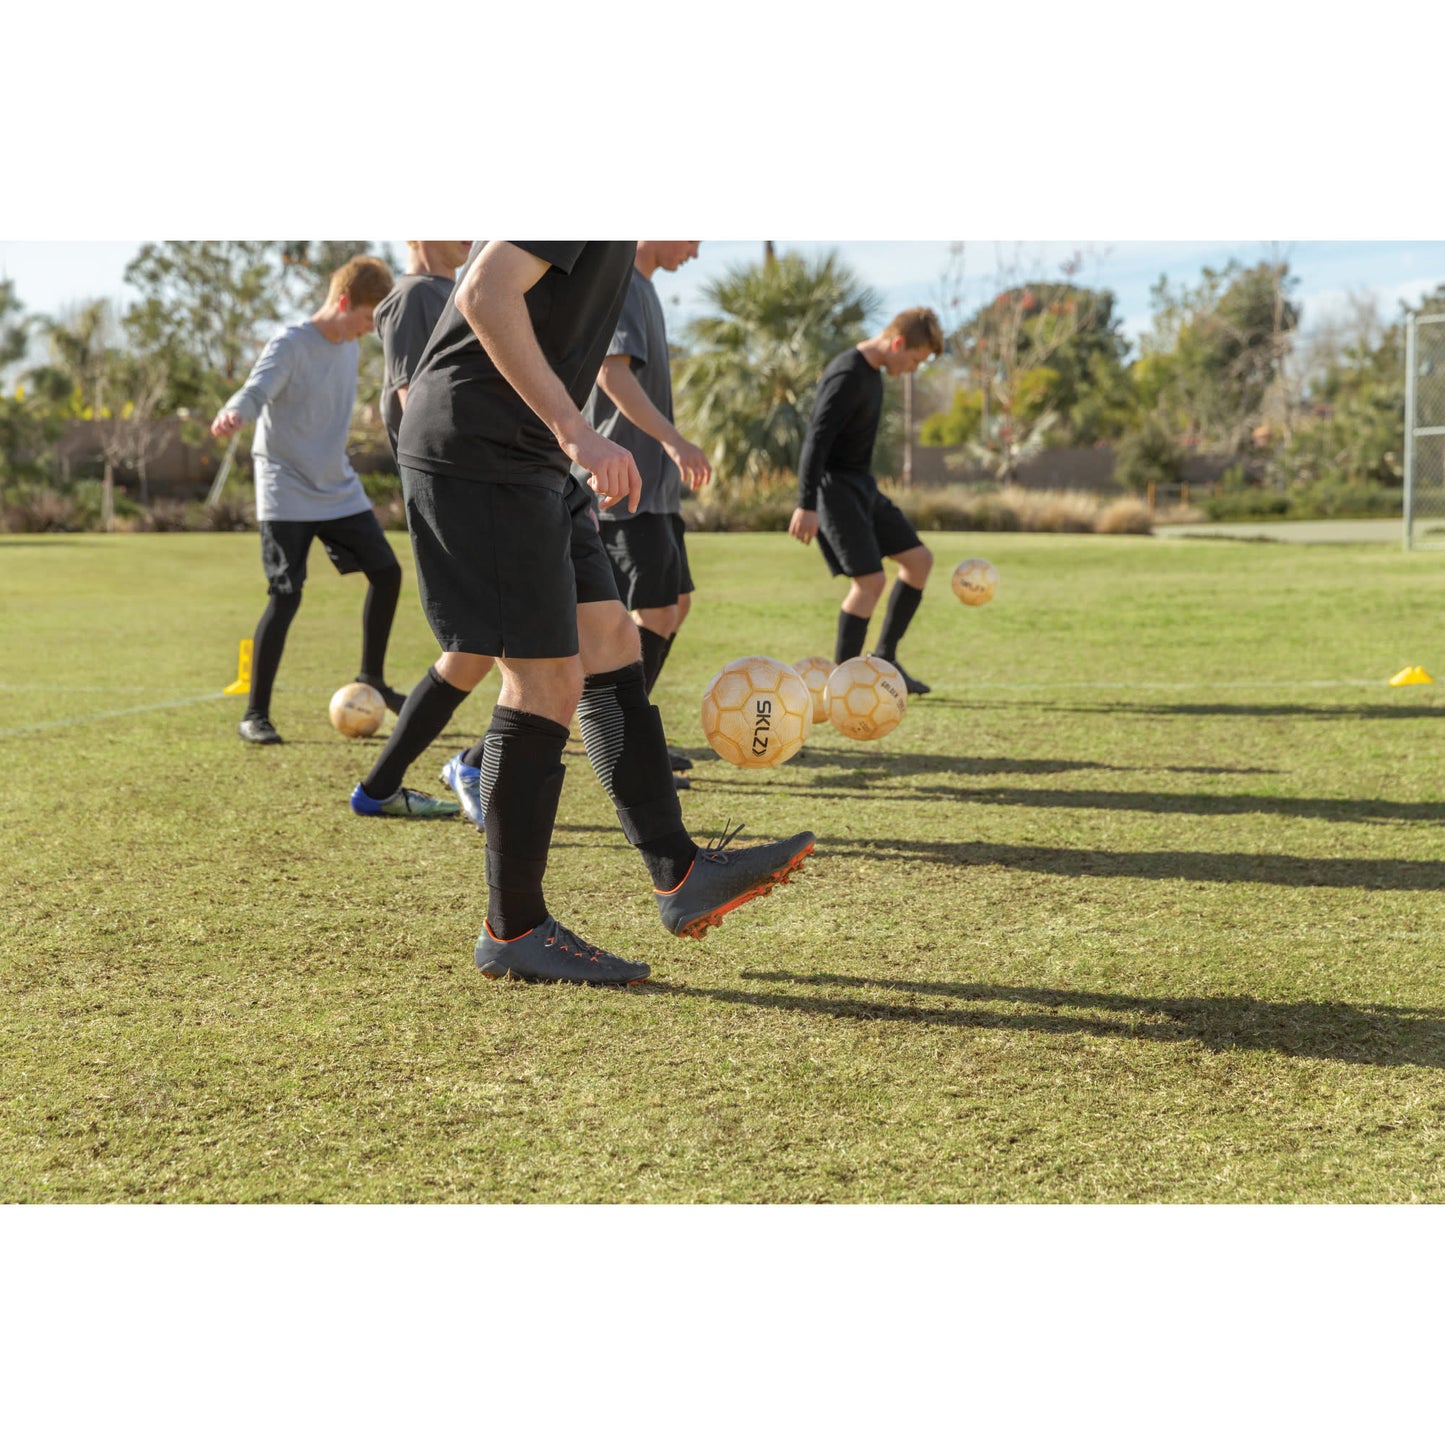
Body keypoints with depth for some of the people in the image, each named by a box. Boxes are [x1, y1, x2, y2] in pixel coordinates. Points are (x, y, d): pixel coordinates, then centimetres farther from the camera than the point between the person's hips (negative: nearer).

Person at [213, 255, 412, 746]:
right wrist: (234, 413, -54)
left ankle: (371, 678, 27)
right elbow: (256, 391, -32)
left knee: (386, 571, 7)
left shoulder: (348, 347, 7)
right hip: (287, 496, -8)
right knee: (286, 596, -13)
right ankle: (254, 715, -5)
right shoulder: (290, 345, -16)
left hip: (339, 489, 8)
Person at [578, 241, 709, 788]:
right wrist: (673, 439, -35)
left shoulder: (641, 287, 18)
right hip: (625, 481, -10)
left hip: (653, 481, 10)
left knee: (676, 603, 13)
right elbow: (611, 371, -26)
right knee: (655, 610, -11)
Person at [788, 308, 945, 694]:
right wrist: (806, 505, -29)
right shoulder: (847, 376, -19)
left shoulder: (872, 372, 12)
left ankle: (884, 657, 14)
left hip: (861, 487, 10)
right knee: (870, 580, -15)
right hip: (835, 487, -10)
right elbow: (816, 440, -25)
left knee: (919, 559, 8)